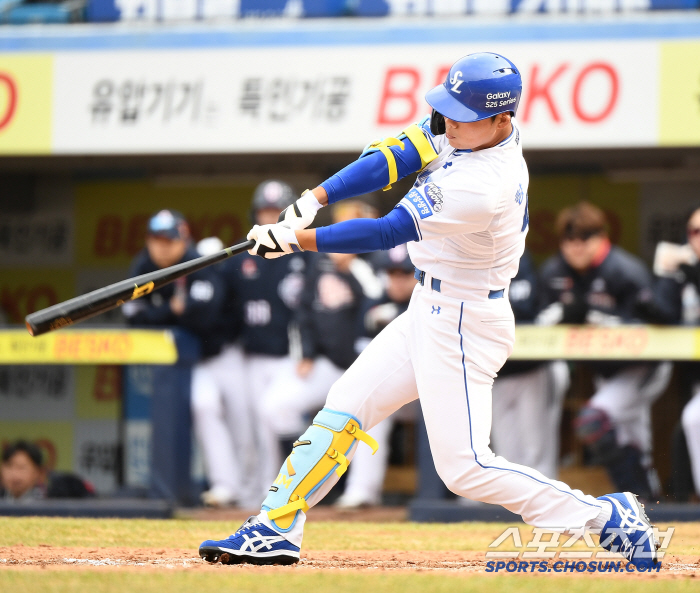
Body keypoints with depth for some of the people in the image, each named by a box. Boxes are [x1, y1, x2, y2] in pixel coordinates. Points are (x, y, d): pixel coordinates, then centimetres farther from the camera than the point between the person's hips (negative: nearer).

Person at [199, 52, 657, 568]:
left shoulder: (483, 188, -30)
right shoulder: (473, 132, -4)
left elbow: (386, 233, -25)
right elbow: (397, 157, -5)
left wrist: (294, 241, -18)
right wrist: (313, 200, -15)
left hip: (462, 326, -10)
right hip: (431, 312, 10)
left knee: (464, 468, -8)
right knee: (345, 408, 9)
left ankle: (608, 516, -1)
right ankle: (276, 530, 13)